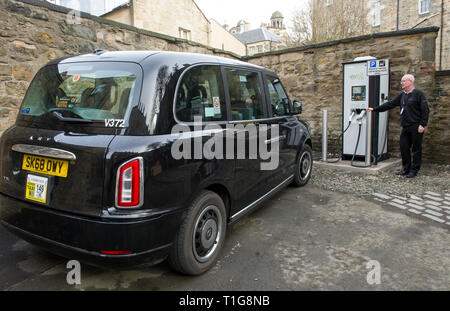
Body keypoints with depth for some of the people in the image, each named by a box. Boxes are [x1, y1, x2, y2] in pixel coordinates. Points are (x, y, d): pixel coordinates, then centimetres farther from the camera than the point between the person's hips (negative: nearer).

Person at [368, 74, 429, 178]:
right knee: (403, 147, 7)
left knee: (416, 149, 1)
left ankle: (414, 170, 9)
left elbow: (425, 110, -9)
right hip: (405, 127, 7)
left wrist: (422, 124, -14)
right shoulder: (402, 95, 15)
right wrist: (375, 109, 14)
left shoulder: (418, 94, -5)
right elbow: (390, 104, 17)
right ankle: (406, 169, 17)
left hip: (416, 126, -7)